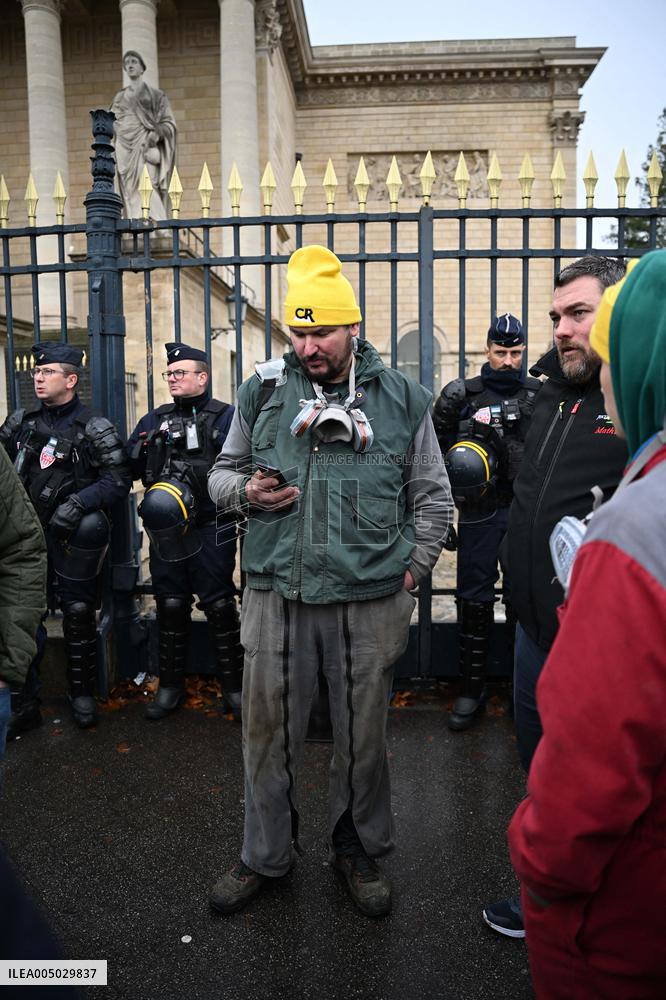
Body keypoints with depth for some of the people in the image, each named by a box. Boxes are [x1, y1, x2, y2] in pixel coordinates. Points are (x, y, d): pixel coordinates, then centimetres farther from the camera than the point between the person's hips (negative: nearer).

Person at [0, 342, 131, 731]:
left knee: (79, 614, 7)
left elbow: (118, 480, -10)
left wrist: (78, 502, -21)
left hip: (74, 536, -3)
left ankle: (83, 694, 25)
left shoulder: (94, 428, -5)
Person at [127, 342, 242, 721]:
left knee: (219, 605, 2)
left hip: (211, 529, -4)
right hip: (165, 530, 4)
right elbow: (130, 467, 10)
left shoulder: (226, 416, 0)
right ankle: (171, 685, 26)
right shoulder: (154, 419, 15)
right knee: (171, 606, 11)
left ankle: (234, 684, 17)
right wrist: (145, 447, -10)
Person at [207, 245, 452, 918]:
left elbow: (433, 496, 8)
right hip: (276, 596, 1)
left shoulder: (401, 399, 3)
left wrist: (411, 572, 1)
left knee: (363, 736, 14)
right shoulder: (262, 391, 6)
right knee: (267, 733, 13)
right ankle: (264, 857, 37)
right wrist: (246, 490, -7)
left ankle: (358, 852, 39)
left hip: (370, 602, -1)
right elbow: (221, 471, 15)